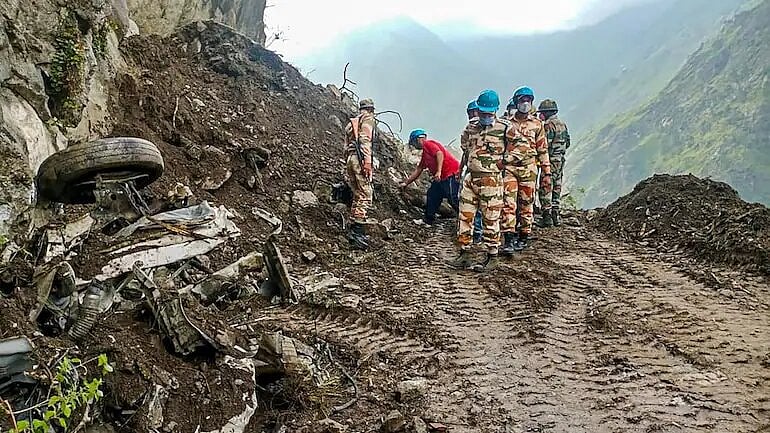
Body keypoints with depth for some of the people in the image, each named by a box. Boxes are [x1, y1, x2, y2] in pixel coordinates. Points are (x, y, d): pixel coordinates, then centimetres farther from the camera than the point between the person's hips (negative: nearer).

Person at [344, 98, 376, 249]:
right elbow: (365, 139, -14)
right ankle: (356, 231, -20)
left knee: (357, 197, 11)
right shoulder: (368, 118, 2)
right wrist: (367, 161, -22)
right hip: (360, 158, -9)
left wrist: (347, 167, 26)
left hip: (350, 158, 9)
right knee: (365, 197, -12)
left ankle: (355, 231, 11)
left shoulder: (352, 122, 26)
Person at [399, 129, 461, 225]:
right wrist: (406, 183, 34)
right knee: (432, 195, 16)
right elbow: (418, 170, 31)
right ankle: (428, 220, 23)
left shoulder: (428, 144, -4)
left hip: (451, 174, -11)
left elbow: (439, 153, -21)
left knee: (453, 200, -14)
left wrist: (438, 172, -29)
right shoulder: (424, 154, 26)